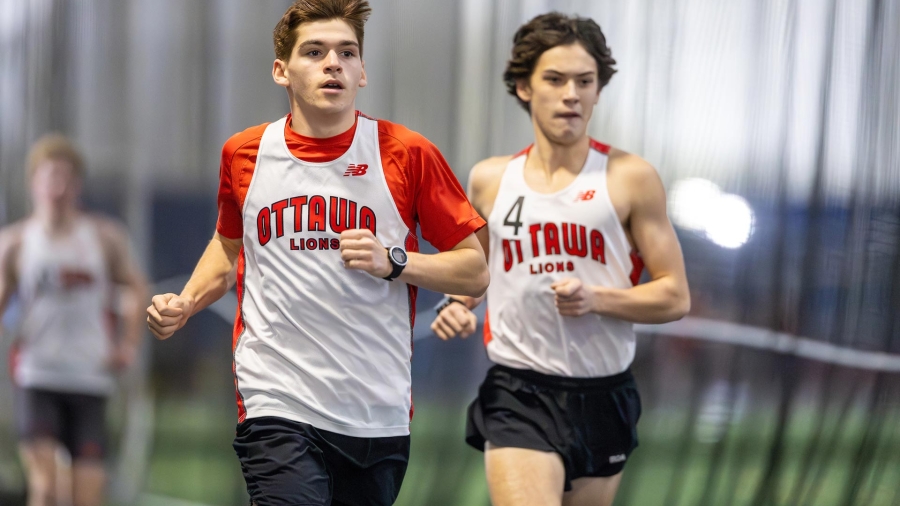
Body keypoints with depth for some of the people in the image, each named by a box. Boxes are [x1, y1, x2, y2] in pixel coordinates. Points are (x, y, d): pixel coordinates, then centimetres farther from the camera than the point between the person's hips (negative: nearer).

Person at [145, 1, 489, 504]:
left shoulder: (408, 154, -1)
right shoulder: (244, 154, 6)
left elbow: (475, 272, 1)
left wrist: (393, 262, -15)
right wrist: (185, 304, 8)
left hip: (379, 414, 1)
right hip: (277, 404, 0)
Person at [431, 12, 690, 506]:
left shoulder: (630, 178, 0)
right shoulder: (490, 180, 7)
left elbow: (675, 297, 0)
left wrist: (596, 299, -16)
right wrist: (456, 305, 2)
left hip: (602, 398, 1)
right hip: (517, 395, -1)